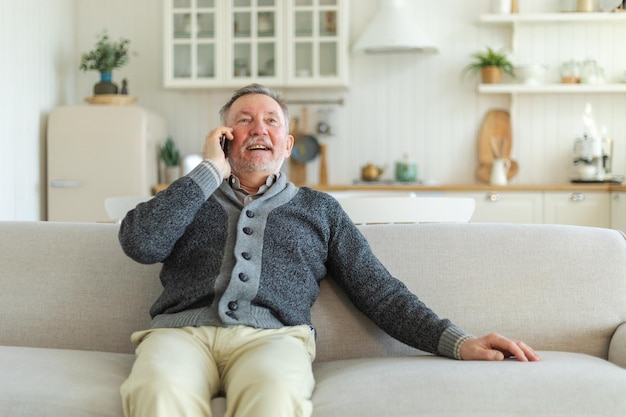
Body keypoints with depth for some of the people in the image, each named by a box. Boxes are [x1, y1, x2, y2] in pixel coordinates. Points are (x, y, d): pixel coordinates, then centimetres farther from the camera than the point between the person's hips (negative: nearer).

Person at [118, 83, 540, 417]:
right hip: (182, 330, 1)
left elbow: (379, 291, 16)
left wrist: (458, 342, 1)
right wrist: (211, 169, 9)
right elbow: (139, 243, 4)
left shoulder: (318, 208, 26)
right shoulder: (193, 198, 25)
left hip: (272, 334, 0)